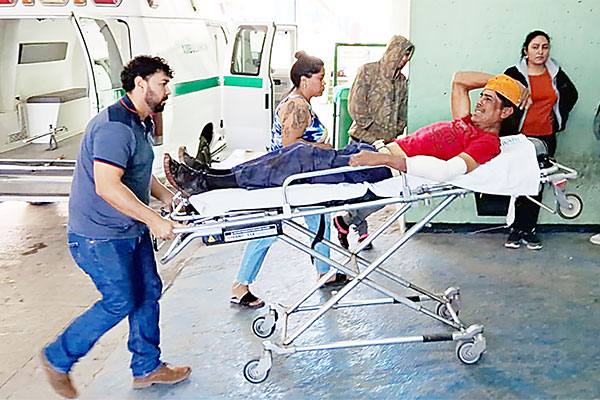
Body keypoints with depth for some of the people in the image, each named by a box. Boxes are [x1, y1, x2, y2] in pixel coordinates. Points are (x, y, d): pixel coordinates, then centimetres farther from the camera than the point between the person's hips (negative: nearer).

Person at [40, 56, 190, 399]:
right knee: (120, 303, -1)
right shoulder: (116, 126, -23)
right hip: (100, 235, -10)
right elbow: (107, 185, -31)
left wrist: (168, 196, 10)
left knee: (149, 291, 12)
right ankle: (57, 358, 20)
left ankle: (147, 367, 27)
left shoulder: (143, 123, 11)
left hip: (132, 229, 10)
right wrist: (153, 219, -28)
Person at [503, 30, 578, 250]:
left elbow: (571, 94, 24)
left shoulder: (556, 74, 9)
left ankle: (529, 229, 11)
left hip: (546, 138, 3)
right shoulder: (514, 74, -2)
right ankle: (516, 229, 7)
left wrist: (560, 117, 15)